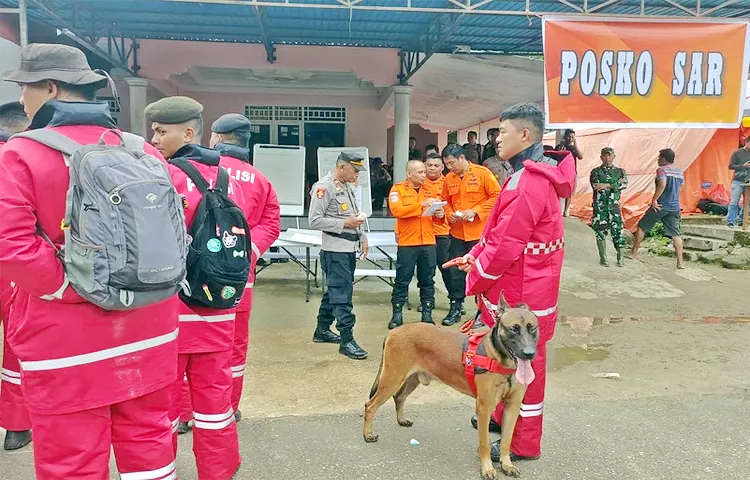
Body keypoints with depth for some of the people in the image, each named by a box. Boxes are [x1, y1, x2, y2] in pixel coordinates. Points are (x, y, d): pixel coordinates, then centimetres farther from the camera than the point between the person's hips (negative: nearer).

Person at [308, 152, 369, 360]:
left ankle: (322, 330, 29)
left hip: (350, 248, 9)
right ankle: (346, 340, -1)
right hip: (335, 250, -9)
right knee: (342, 294, -7)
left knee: (335, 291, 16)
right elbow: (314, 220, -17)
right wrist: (344, 224, -18)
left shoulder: (347, 186, 15)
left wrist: (362, 237, 13)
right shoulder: (324, 187, -13)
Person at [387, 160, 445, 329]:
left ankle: (427, 314, 18)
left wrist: (440, 215, -3)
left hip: (428, 243, 4)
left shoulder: (428, 190, 14)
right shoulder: (398, 189, 0)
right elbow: (397, 210, -17)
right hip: (407, 244, -4)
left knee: (427, 280, 9)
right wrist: (422, 204, -22)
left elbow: (436, 217, 21)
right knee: (402, 280, 3)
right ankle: (397, 314, 12)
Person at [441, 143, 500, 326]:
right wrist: (449, 213, -5)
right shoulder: (449, 179, 5)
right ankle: (456, 307, 23)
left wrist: (475, 211, -17)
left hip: (479, 232, -4)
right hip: (457, 233, 5)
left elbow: (497, 196, -9)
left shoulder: (482, 173, -9)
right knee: (456, 271, 10)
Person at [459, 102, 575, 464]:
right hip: (520, 286, 10)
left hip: (522, 292, -10)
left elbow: (506, 244, -25)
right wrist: (476, 256, 5)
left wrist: (475, 279, -11)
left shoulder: (529, 182, -24)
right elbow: (501, 231, 16)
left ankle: (524, 443, 20)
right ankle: (505, 416, 41)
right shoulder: (532, 174, 11)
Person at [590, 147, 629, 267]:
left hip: (614, 204, 1)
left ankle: (621, 257, 6)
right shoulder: (596, 171, 7)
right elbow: (596, 186, -11)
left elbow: (624, 184, -7)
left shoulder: (620, 171, 11)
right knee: (600, 230, 1)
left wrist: (606, 185, -16)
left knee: (617, 229, -3)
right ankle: (603, 257, 10)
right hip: (599, 205, -1)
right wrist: (615, 184, -9)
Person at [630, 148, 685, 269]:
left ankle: (634, 253, 18)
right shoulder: (680, 172, 12)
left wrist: (654, 199, -22)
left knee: (642, 226, 11)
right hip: (675, 207, 6)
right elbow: (679, 187, 20)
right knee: (675, 234, 5)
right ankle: (680, 262, 2)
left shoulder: (662, 170, -10)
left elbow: (662, 184, -27)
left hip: (660, 206, -6)